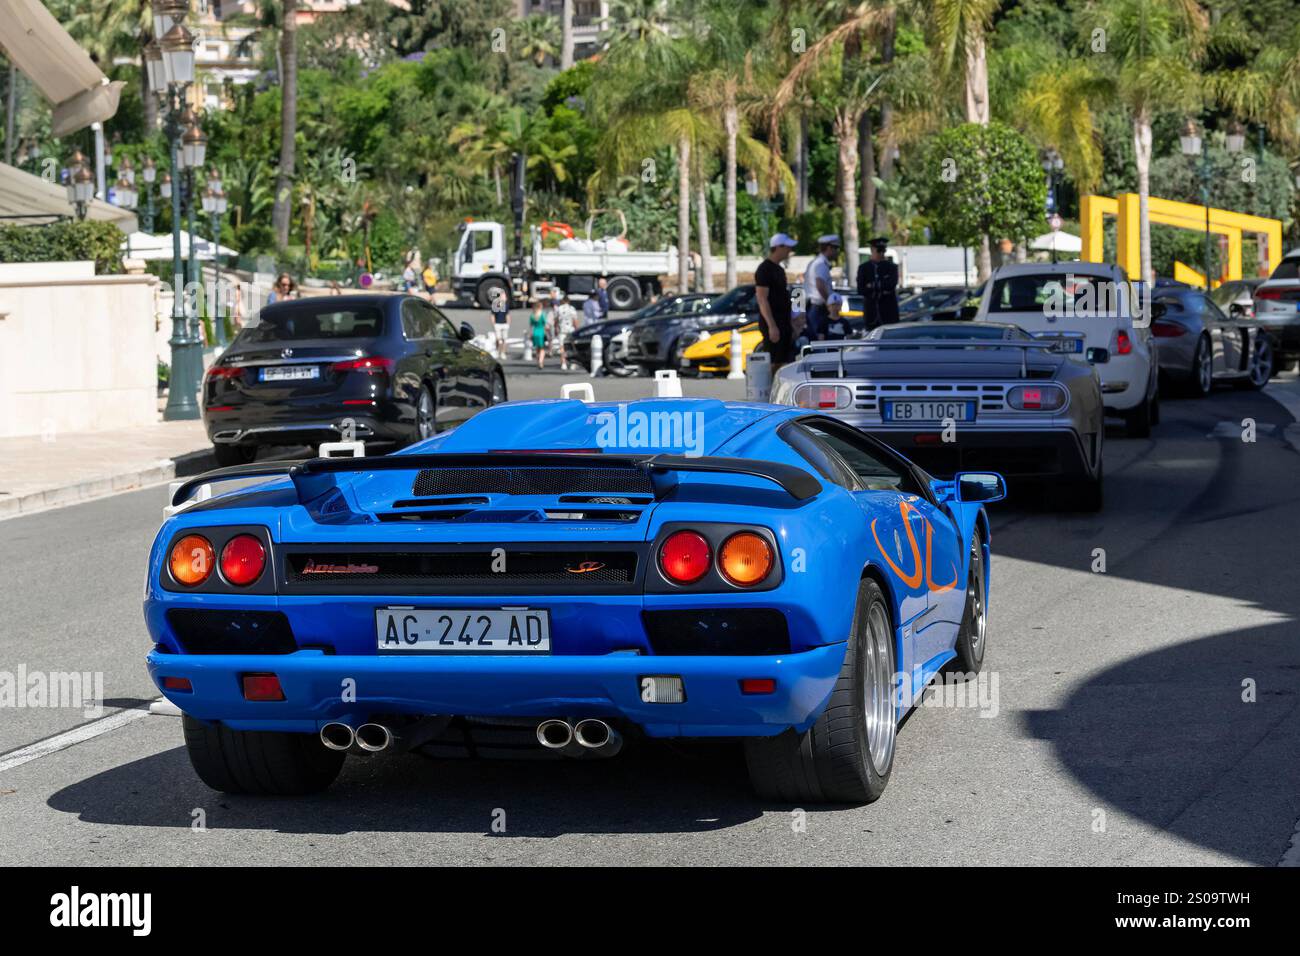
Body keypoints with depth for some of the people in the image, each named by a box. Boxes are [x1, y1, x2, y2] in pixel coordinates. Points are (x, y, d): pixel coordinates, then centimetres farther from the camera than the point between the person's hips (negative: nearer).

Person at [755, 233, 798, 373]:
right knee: (773, 365, -9)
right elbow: (762, 299, -18)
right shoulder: (764, 269, -12)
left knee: (787, 362, 8)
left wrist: (790, 323, 20)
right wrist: (772, 326, -24)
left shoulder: (779, 269, 17)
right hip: (773, 324, -9)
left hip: (783, 323, 9)